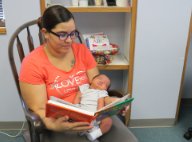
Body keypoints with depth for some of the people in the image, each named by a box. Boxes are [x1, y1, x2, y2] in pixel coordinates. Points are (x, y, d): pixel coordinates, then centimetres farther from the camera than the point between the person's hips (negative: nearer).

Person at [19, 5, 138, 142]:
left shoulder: (82, 50, 2)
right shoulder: (32, 63, -10)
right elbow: (39, 109, -9)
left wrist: (110, 101, -17)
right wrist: (53, 125, -30)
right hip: (60, 123, -3)